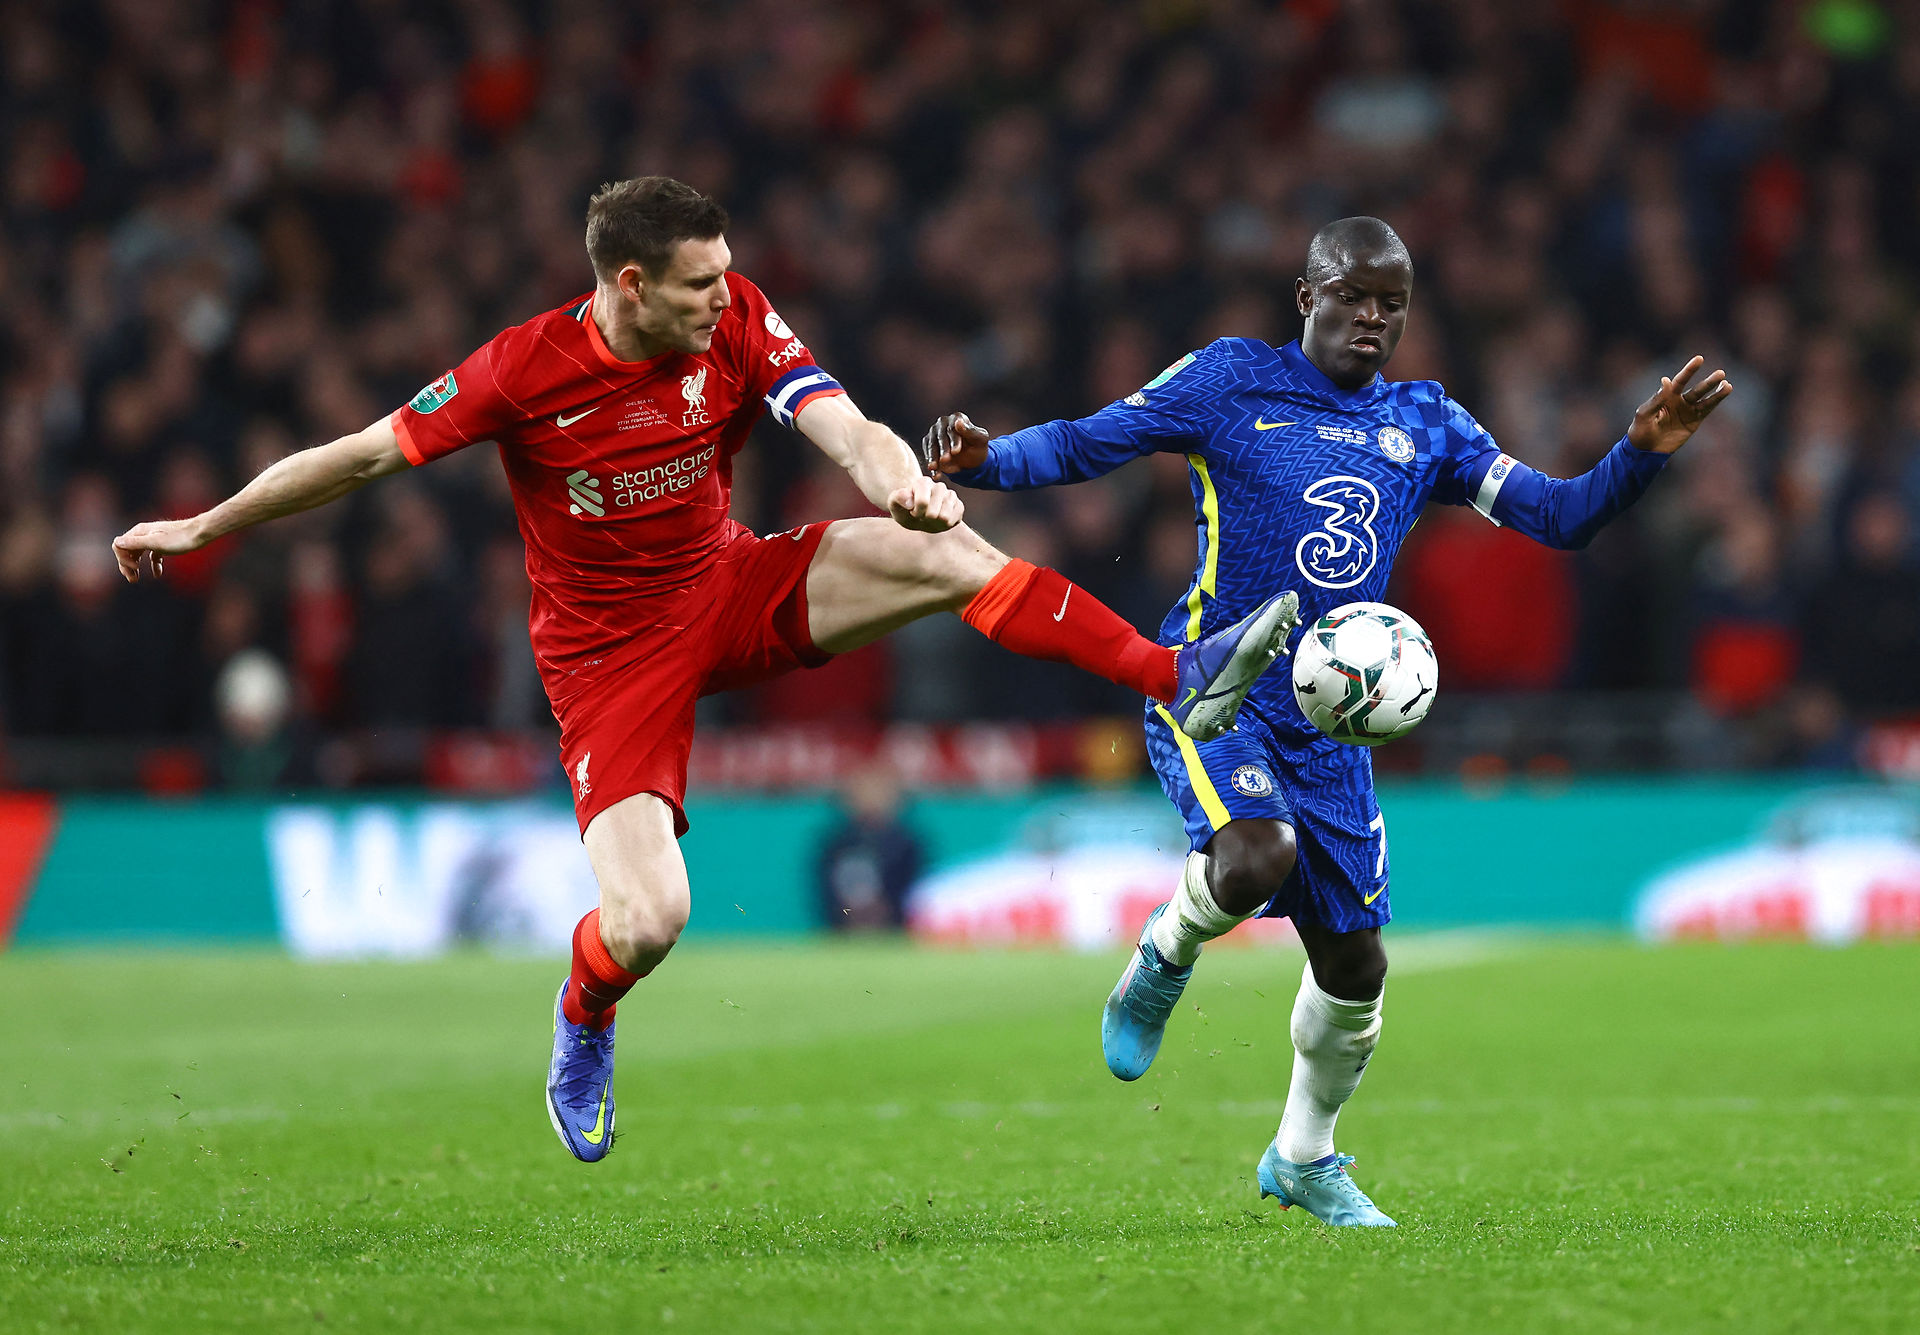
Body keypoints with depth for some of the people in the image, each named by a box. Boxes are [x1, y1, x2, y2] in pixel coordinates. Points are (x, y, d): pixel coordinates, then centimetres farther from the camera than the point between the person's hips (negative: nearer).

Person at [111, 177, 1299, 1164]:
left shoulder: (739, 324, -12)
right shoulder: (524, 372, -20)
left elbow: (846, 429, -22)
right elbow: (365, 455, -12)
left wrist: (900, 481, -47)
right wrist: (199, 530, -7)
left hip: (732, 593, 3)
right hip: (609, 650, -3)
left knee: (943, 552, -22)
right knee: (648, 922, -17)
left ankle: (1180, 681, -19)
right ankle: (582, 1031, 20)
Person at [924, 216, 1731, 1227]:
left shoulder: (1425, 425, 10)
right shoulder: (1229, 380, -2)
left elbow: (1560, 518, 8)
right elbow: (1082, 445, -2)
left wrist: (1641, 455, -10)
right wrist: (984, 460, -22)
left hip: (1330, 725, 5)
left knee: (1354, 965, 5)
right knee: (1256, 856, -35)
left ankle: (1304, 1160, 31)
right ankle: (1164, 957, 1)